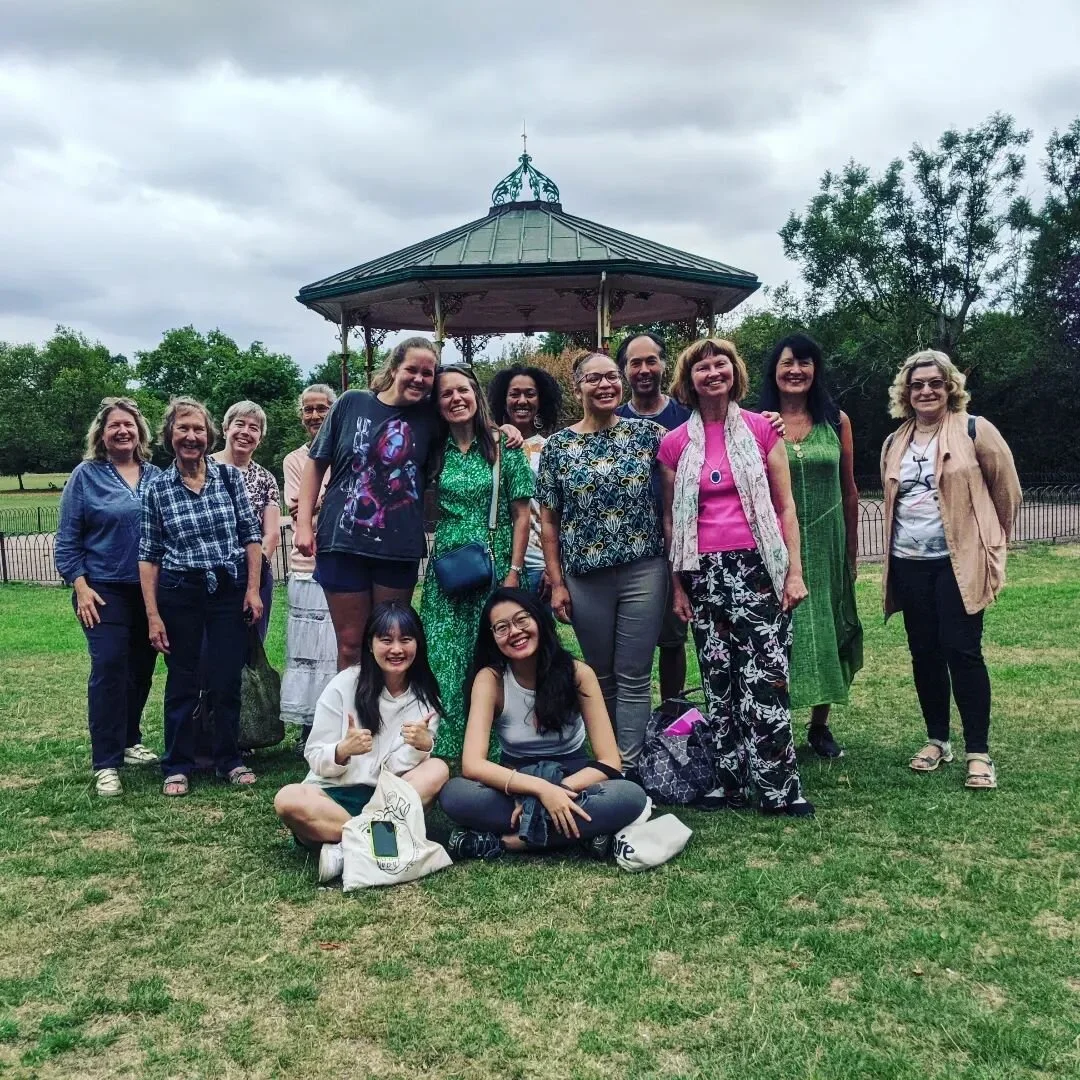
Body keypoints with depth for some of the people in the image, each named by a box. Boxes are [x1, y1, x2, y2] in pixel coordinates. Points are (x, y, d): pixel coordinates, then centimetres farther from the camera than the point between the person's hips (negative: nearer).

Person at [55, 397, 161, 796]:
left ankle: (128, 740, 29)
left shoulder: (155, 476, 8)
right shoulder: (86, 476, -1)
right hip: (104, 590, -4)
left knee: (141, 668, 11)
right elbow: (67, 541, -2)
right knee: (110, 667, -10)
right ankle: (106, 763, -5)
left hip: (150, 589, 4)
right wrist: (81, 588, -11)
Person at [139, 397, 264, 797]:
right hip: (180, 594, 0)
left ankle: (229, 760, 24)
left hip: (230, 591, 0)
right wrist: (152, 615, -4)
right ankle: (177, 766, 22)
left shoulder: (229, 475, 0)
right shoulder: (156, 488, -1)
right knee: (182, 683, 9)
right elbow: (149, 555, 0)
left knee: (228, 680, 7)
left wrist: (253, 589, -4)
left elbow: (251, 535, 1)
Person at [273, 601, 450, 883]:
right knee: (288, 799, -33)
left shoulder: (425, 698, 1)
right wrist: (343, 751, -26)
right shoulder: (344, 685, -5)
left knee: (438, 769, -26)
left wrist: (421, 746, -27)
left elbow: (399, 769, -6)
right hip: (334, 795, -2)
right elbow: (315, 760, -4)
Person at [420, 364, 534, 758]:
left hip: (494, 569, -2)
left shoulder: (503, 446, 0)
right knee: (444, 664, 0)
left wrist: (514, 571, -7)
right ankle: (446, 753, 11)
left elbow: (521, 515, -1)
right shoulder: (435, 451, 8)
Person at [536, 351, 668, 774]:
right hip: (585, 576, 1)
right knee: (600, 675, 11)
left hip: (643, 570, 0)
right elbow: (548, 520, 3)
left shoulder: (647, 433, 2)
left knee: (634, 676, 2)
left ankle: (629, 768, 9)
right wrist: (557, 583, 0)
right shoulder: (557, 446, 2)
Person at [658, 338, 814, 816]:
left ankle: (779, 787, 3)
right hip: (705, 575, 2)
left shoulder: (761, 428, 4)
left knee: (764, 679, -7)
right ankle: (730, 781, 18)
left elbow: (785, 506, 4)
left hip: (757, 568, -2)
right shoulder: (675, 444, 7)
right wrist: (676, 585, 7)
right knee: (718, 681, 6)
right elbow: (671, 518, 11)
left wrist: (795, 571, -3)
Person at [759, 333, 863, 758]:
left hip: (826, 543, 2)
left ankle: (820, 725, 24)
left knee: (826, 630, 9)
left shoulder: (836, 421, 5)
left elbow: (849, 491, 9)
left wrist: (852, 551, 9)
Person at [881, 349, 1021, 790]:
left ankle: (978, 751, 2)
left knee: (962, 651, -8)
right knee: (924, 654, 9)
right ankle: (937, 740, 22)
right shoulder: (894, 444, 11)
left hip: (960, 562, -5)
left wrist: (991, 541, 7)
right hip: (909, 564, 5)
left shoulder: (974, 431, -5)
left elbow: (1007, 489, 1)